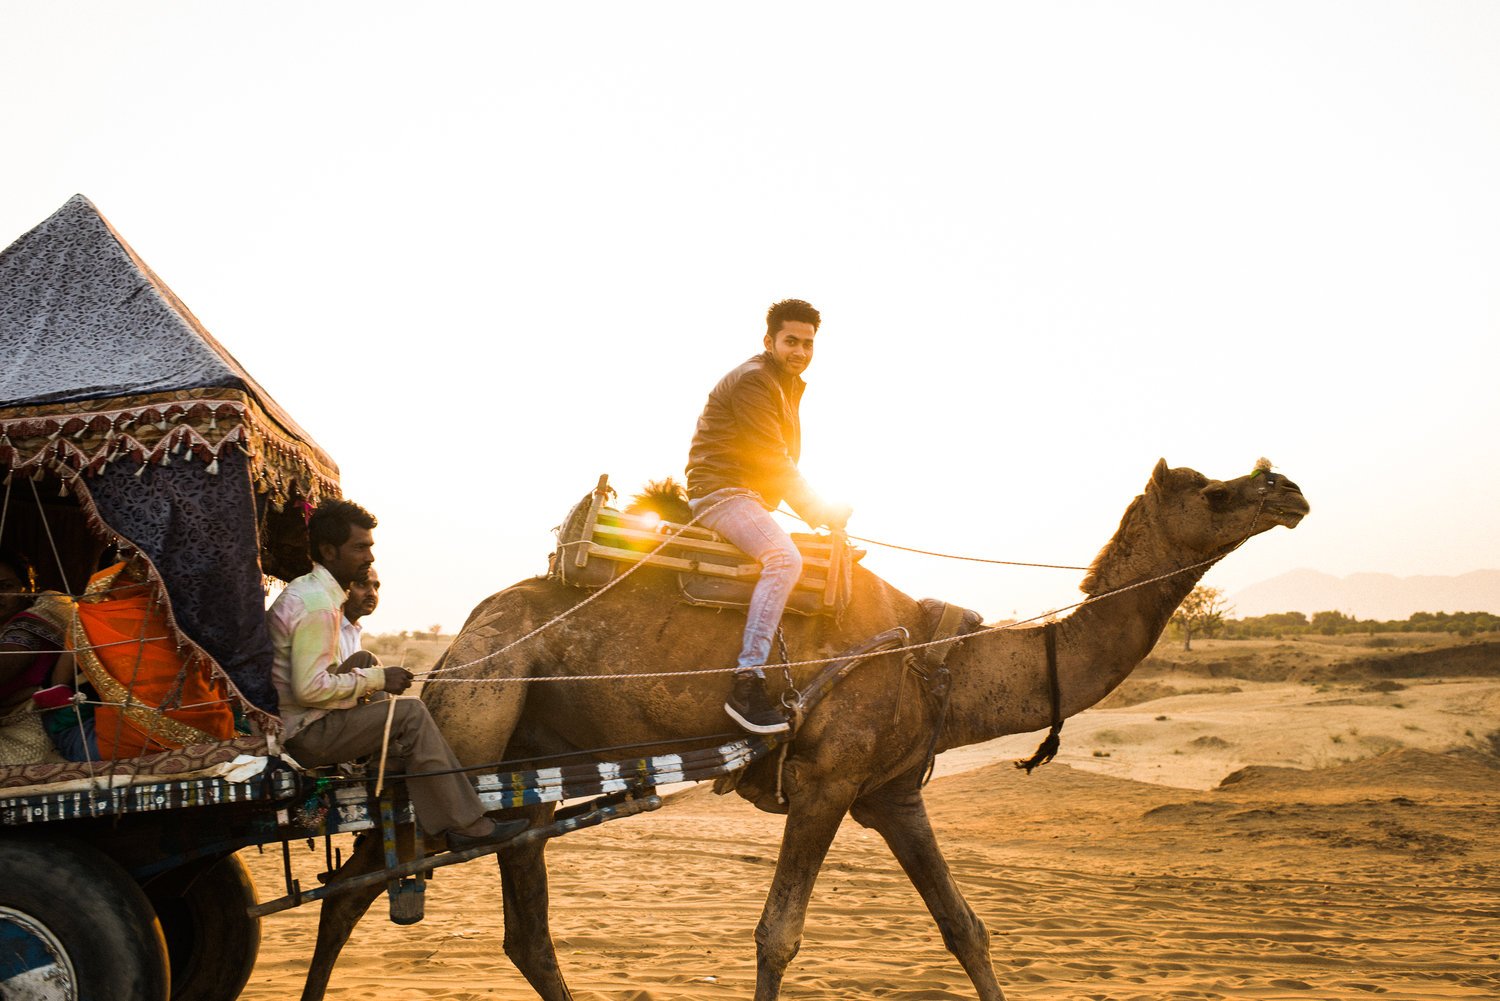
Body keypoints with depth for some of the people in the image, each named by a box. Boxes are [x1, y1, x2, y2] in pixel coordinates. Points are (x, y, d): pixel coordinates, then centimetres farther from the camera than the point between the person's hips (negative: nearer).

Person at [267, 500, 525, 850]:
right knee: (410, 714, -15)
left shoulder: (306, 591, 15)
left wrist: (353, 669, 6)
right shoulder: (317, 605, -19)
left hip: (298, 726, 11)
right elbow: (309, 689, -25)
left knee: (401, 731, 16)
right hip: (304, 734, -11)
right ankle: (466, 825, -10)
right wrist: (375, 679, -15)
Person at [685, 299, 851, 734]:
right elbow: (771, 459, -17)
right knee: (784, 558, -32)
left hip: (750, 496, 11)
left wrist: (822, 511, 8)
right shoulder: (752, 380, -13)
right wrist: (819, 511, -9)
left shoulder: (789, 386, 19)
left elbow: (784, 461, 21)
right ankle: (747, 685, -38)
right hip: (721, 490, -11)